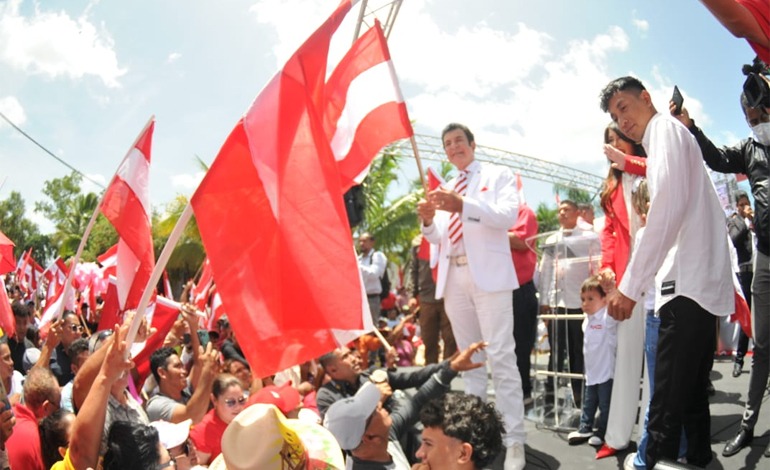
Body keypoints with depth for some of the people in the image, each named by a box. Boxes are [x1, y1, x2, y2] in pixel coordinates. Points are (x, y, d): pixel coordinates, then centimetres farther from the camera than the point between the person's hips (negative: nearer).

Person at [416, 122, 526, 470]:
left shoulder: (498, 176, 6)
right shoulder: (445, 189, 22)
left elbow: (508, 215, -12)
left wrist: (463, 206, -25)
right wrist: (428, 220, -2)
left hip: (488, 273, -6)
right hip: (454, 276, 6)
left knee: (501, 356, -10)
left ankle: (513, 441, -9)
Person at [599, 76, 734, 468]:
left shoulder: (665, 128, -2)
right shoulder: (669, 136, 27)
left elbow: (667, 208, -17)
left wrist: (630, 286, -19)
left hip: (688, 287, -10)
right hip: (704, 287, 10)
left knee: (667, 407, -12)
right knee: (691, 397, 14)